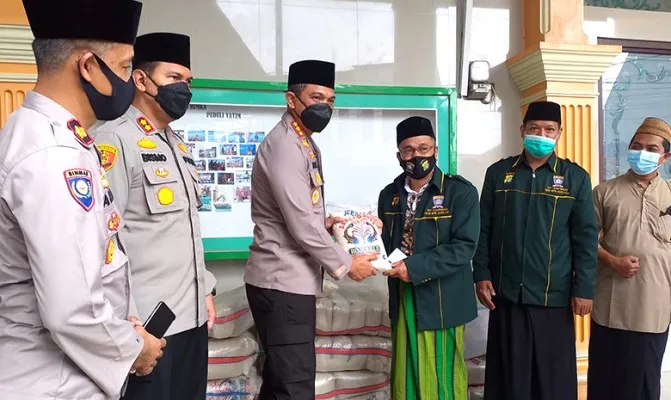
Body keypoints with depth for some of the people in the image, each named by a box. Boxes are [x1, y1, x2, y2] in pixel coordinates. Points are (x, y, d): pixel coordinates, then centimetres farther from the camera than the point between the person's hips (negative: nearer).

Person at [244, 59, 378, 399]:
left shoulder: (306, 144, 15)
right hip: (283, 282, -10)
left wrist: (324, 223, 3)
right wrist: (345, 265, -10)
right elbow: (301, 225, -20)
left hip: (292, 280, 10)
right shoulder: (283, 145, -16)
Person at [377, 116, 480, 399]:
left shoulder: (460, 192, -7)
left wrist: (414, 267, -22)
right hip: (402, 300, 4)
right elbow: (386, 242, 12)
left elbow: (464, 246, -15)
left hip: (441, 301, -4)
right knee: (405, 377, 13)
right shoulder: (389, 195, 10)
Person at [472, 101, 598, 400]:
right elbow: (483, 229, 5)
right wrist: (481, 274, -1)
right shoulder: (498, 173, 4)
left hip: (554, 297, -1)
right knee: (509, 374, 11)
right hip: (506, 293, 1)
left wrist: (584, 288, -3)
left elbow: (585, 237, 0)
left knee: (554, 375, 10)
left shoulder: (576, 178, 1)